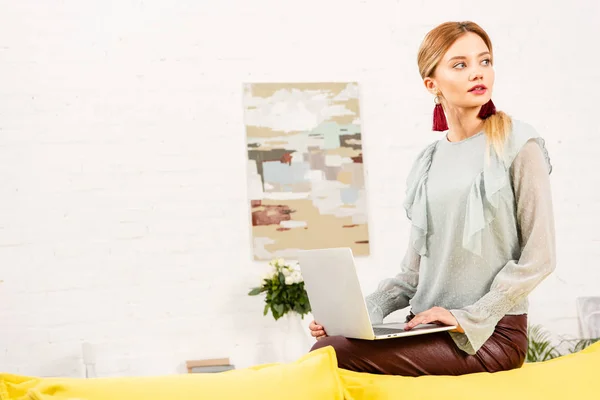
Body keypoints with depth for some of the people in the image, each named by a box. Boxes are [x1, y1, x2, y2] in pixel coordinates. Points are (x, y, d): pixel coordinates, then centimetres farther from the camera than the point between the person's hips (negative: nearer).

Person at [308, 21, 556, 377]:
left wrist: (469, 316, -14)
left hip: (491, 333, -5)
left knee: (332, 354, -26)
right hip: (427, 328, 5)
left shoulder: (517, 145, -2)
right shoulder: (428, 162, 14)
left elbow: (538, 258, -5)